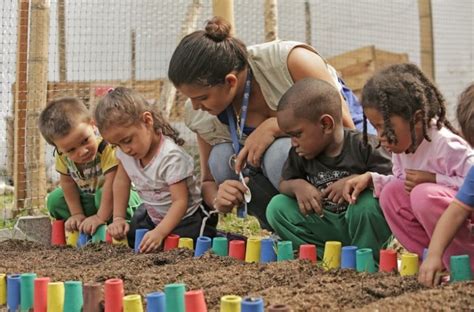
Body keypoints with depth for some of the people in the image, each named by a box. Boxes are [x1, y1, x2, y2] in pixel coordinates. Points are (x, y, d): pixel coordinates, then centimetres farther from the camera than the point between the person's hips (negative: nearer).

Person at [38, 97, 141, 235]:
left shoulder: (108, 147, -36)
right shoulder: (62, 155, -18)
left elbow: (112, 183, -39)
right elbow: (67, 182, -8)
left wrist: (100, 217, -38)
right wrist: (77, 214, -13)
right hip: (88, 197, 6)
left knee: (103, 194, -36)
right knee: (54, 200, -6)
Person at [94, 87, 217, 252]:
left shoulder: (171, 157, -30)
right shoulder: (125, 152, -9)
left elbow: (180, 201, -30)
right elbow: (121, 182, 5)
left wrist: (160, 232, -41)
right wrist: (118, 219, -4)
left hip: (185, 218, -7)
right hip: (152, 215, 7)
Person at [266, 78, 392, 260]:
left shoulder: (362, 146, -16)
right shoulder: (299, 154, 0)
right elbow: (284, 184, 9)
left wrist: (355, 180, -29)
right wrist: (296, 185, -14)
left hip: (362, 225, -4)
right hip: (324, 227, 5)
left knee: (368, 202, -36)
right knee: (277, 206, -10)